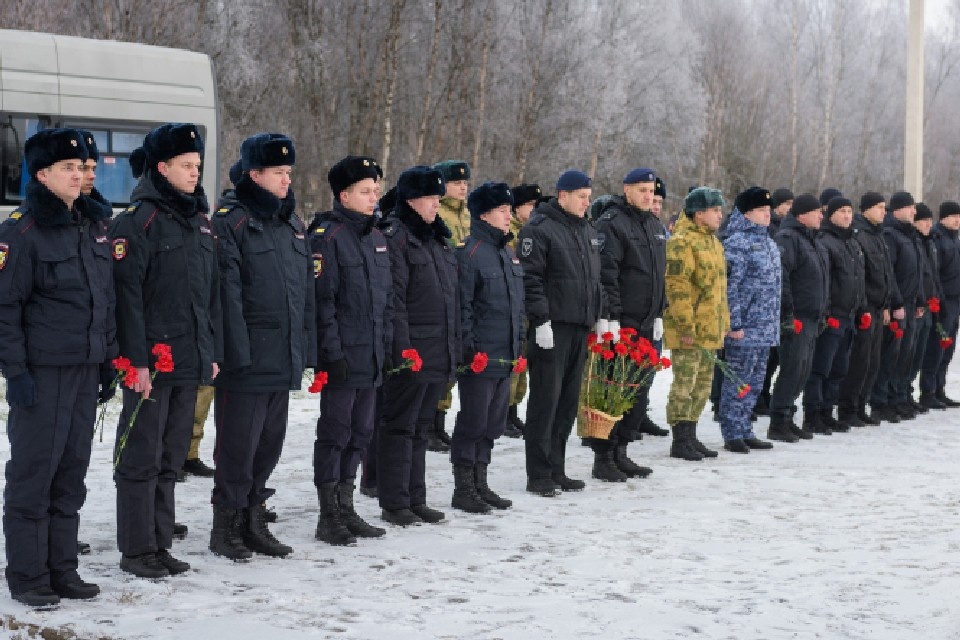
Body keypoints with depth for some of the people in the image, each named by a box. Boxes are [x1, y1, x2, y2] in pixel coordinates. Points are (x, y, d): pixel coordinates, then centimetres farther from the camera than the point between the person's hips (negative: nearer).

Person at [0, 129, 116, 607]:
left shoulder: (94, 225, 13)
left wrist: (108, 360, 15)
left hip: (85, 370, 7)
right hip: (42, 371, -7)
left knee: (71, 472, 10)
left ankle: (61, 568, 19)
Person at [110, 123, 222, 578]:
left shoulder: (200, 222, 14)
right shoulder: (138, 220, -10)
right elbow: (127, 294, -15)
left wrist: (214, 352, 14)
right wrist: (137, 359, -19)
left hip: (190, 361, 8)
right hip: (151, 362, -7)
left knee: (171, 457, 13)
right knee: (141, 456, 0)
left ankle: (160, 544, 21)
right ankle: (136, 550, 8)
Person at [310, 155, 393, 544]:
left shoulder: (376, 238, 15)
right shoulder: (327, 237, -11)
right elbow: (322, 300, -15)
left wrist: (386, 344, 14)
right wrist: (332, 352, -18)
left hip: (372, 357, 8)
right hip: (343, 357, -8)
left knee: (360, 433, 13)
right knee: (335, 433, -1)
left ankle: (345, 509, 24)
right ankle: (329, 516, 7)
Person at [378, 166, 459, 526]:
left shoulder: (438, 239, 17)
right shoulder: (396, 237, -10)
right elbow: (393, 298, -16)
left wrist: (455, 347, 18)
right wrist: (403, 348, -21)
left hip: (440, 355, 9)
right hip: (411, 354, -9)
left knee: (420, 428, 14)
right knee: (400, 427, -2)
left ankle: (416, 500, 21)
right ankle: (393, 503, 4)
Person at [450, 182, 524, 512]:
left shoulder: (508, 253, 16)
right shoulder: (469, 253, -12)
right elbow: (462, 305, -15)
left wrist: (520, 344, 18)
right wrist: (468, 348, -18)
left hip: (505, 358, 9)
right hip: (480, 357, -9)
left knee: (493, 424, 13)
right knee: (472, 423, -2)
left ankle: (479, 484, 23)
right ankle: (463, 489, 6)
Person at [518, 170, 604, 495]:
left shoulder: (587, 231, 18)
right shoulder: (539, 229, -8)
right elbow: (530, 278, -14)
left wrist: (600, 315, 17)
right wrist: (541, 320, -18)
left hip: (580, 328, 8)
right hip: (552, 327, -8)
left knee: (568, 402, 10)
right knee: (546, 400, -5)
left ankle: (556, 470, 17)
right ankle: (538, 475, -1)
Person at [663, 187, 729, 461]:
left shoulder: (713, 242, 18)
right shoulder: (682, 242, -14)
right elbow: (677, 287, -20)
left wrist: (724, 322, 23)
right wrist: (685, 326, -23)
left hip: (710, 331, 10)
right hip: (688, 333, -10)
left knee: (702, 385, 15)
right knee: (684, 384, -5)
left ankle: (690, 437, 24)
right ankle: (680, 441, 1)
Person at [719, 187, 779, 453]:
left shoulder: (769, 243, 17)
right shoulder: (736, 243, -12)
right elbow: (730, 286, -16)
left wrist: (775, 323, 21)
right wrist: (734, 324, -18)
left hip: (765, 329, 9)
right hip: (744, 330, -9)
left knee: (754, 381, 13)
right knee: (738, 381, -3)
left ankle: (744, 431, 22)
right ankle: (733, 434, 4)